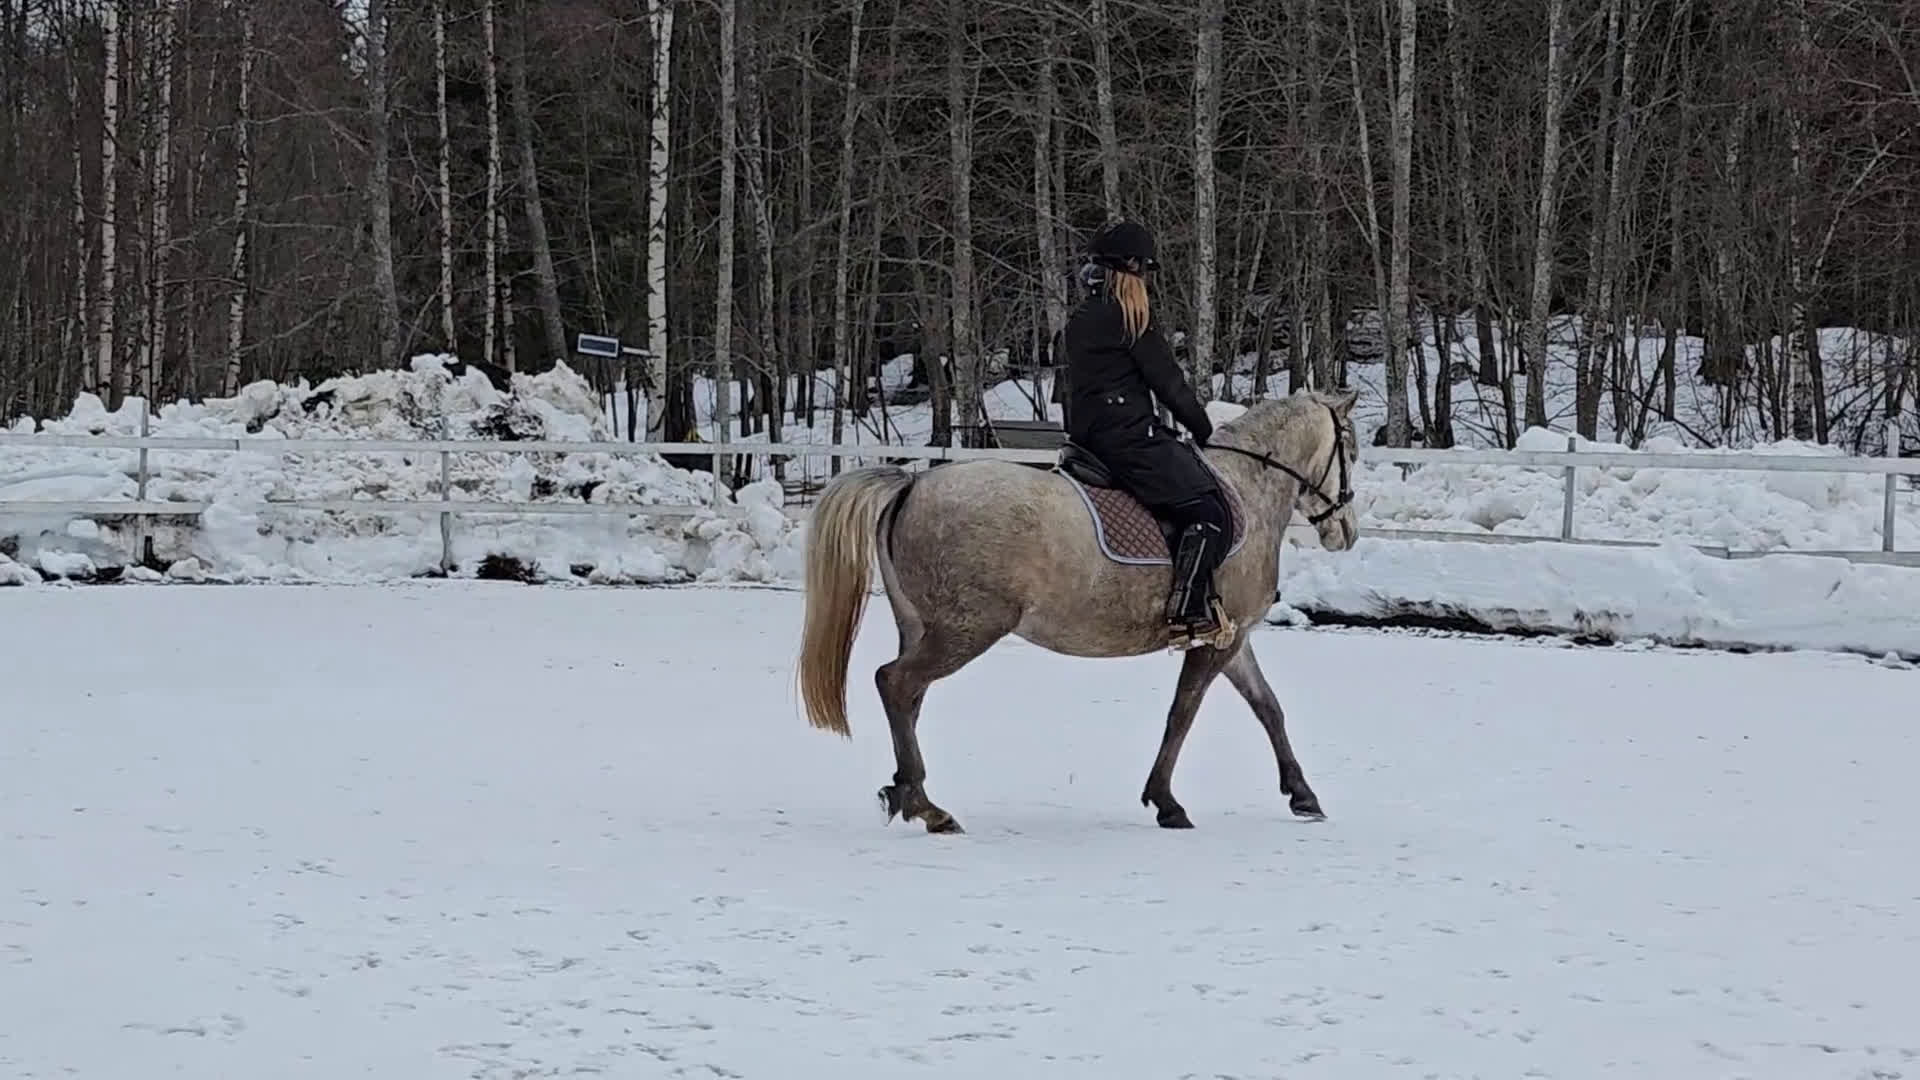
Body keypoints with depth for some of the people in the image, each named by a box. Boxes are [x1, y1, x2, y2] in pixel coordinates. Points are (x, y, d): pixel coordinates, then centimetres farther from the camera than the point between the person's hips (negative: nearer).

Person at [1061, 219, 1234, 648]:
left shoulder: (1078, 320, 17)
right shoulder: (1130, 316, -9)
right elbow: (1169, 384, -6)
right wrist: (1205, 431, 6)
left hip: (1089, 441, 10)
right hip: (1129, 439, -10)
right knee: (1208, 507, -12)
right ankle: (1187, 612, -24)